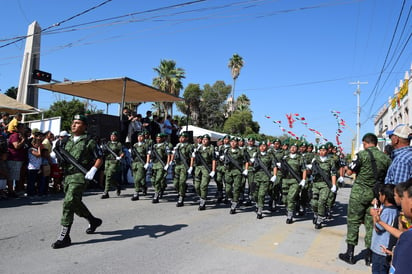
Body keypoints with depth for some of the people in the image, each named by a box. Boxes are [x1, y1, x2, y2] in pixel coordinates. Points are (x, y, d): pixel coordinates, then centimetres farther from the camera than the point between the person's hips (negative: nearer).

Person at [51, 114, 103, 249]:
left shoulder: (89, 141, -3)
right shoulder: (69, 140, 16)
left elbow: (99, 158, -3)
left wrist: (93, 170, -17)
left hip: (80, 176, -8)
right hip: (68, 175, 8)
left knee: (68, 202, -14)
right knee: (75, 203, 17)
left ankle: (64, 236, -7)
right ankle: (93, 221, 38)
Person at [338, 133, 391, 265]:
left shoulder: (362, 154, -12)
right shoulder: (385, 157, 3)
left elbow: (349, 171, -10)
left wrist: (347, 168, 10)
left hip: (359, 193, -4)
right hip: (375, 195, 4)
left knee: (353, 222, 5)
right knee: (371, 223, 11)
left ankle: (350, 254, 10)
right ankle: (369, 256, 18)